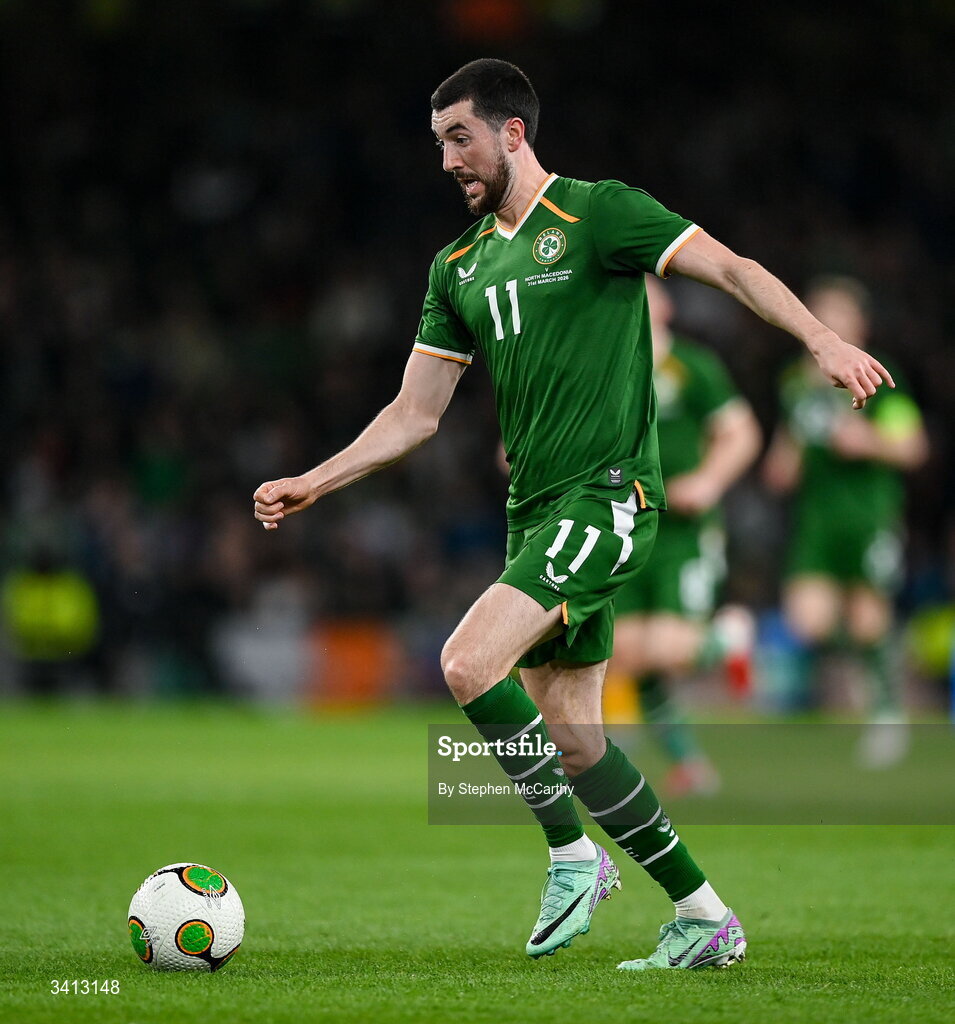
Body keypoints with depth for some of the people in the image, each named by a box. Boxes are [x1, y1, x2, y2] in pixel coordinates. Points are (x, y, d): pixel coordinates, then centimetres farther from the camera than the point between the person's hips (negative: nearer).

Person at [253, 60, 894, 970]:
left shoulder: (597, 214, -4)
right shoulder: (459, 266, 16)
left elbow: (731, 268, -10)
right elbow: (414, 413, 19)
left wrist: (823, 340, -25)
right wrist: (312, 485, 12)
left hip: (606, 496, -8)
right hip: (535, 511, 8)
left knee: (468, 663, -23)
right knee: (570, 740, 6)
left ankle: (574, 857, -8)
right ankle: (703, 916, 16)